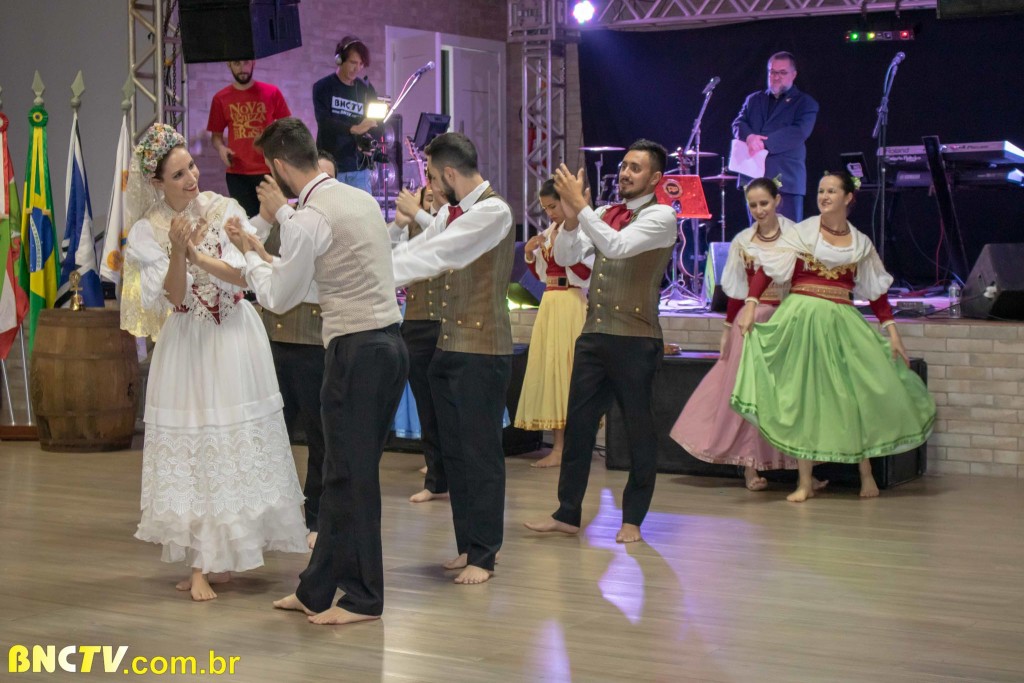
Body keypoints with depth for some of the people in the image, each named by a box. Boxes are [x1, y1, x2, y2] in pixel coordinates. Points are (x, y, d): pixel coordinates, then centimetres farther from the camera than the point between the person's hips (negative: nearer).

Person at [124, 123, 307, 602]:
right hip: (187, 347, -1)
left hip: (235, 341, 1)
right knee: (191, 447, 0)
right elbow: (172, 298, -9)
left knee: (239, 445, 4)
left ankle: (216, 558, 16)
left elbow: (243, 275, -9)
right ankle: (202, 563, 6)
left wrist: (196, 253, -20)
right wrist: (178, 252, -24)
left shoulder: (224, 210, -2)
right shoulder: (147, 232, -2)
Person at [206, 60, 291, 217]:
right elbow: (216, 135, 12)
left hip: (268, 171, -1)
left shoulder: (271, 92, 3)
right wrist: (221, 148, -8)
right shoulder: (221, 98, 6)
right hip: (237, 173, 1)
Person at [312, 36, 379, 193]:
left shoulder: (366, 89, 10)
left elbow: (375, 124, 10)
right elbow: (324, 121, -14)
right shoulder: (323, 87, 1)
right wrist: (354, 129, -30)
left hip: (359, 168, 3)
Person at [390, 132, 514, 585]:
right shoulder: (451, 211, 13)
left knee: (481, 452, -2)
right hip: (449, 347, 9)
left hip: (482, 352, -9)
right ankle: (468, 545, 22)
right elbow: (414, 251, 11)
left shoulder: (492, 212, -15)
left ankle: (483, 555, 5)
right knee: (454, 450, 12)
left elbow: (431, 258, -21)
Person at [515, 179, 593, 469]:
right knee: (546, 368, 7)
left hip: (570, 304, -8)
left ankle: (561, 448, -8)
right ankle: (558, 443, 12)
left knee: (561, 368, -9)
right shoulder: (548, 233, 15)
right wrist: (530, 254, 3)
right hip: (549, 303, 8)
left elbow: (585, 274, -14)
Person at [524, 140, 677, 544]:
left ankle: (633, 519, 15)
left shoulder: (660, 217, -7)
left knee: (639, 428, 4)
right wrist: (571, 218, -13)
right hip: (594, 335, 6)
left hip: (635, 340, -6)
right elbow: (565, 257, 4)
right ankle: (567, 514, 17)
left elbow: (618, 245, -23)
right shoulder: (603, 215, 13)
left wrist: (580, 205, -24)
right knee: (578, 424, 8)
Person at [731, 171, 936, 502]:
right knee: (802, 395, 0)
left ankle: (866, 474, 14)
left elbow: (876, 291, 13)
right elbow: (768, 268, -5)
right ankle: (805, 481, 7)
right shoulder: (802, 232, 2)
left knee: (863, 393, -2)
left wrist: (892, 330, 6)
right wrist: (751, 303, -19)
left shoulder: (861, 243, 9)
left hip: (843, 321, 2)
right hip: (802, 317, -2)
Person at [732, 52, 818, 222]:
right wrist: (749, 136, -17)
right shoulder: (753, 100, 19)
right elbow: (738, 123, 7)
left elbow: (800, 131, -10)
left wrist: (765, 143, -19)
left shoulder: (805, 103, 5)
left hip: (787, 180, -4)